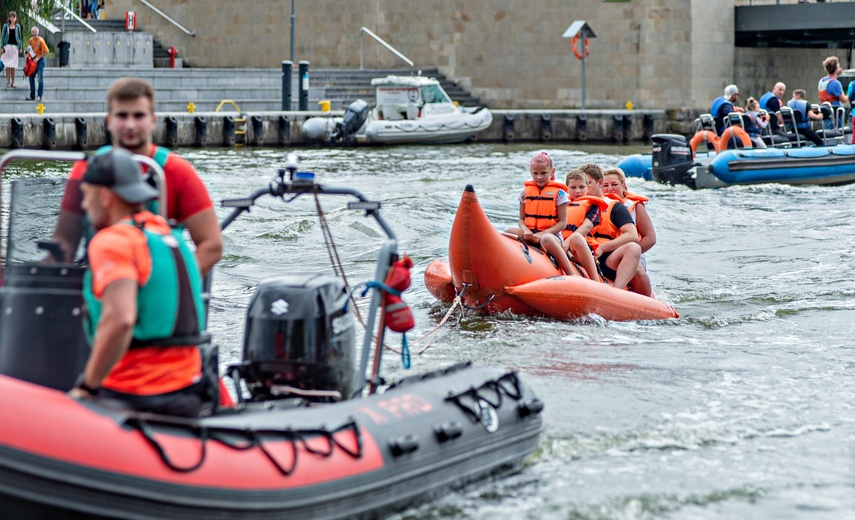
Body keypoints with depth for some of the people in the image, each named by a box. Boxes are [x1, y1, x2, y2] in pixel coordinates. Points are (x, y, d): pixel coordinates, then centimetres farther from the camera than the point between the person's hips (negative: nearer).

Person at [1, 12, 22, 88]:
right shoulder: (6, 26, 2)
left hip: (15, 47, 1)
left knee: (13, 67, 0)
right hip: (7, 46, -1)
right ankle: (8, 82, -2)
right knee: (8, 66, -5)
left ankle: (12, 83, 4)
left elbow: (20, 37, 10)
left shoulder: (18, 27, 6)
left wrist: (20, 48, 4)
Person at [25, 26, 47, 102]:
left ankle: (39, 96, -3)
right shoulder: (31, 40, 4)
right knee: (31, 78, 7)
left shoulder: (41, 40, -15)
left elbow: (46, 52, -16)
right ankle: (32, 96, 14)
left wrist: (38, 57, -19)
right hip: (33, 60, 7)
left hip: (40, 60, -7)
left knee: (40, 79, -7)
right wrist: (29, 55, 1)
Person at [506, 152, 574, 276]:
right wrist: (526, 231, -10)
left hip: (551, 233, -4)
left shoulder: (558, 193, 0)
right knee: (508, 232, -24)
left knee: (546, 239, -41)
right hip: (530, 234, 4)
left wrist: (542, 234, -15)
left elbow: (562, 223, -2)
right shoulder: (525, 192, 12)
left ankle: (571, 275, -34)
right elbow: (522, 219, 14)